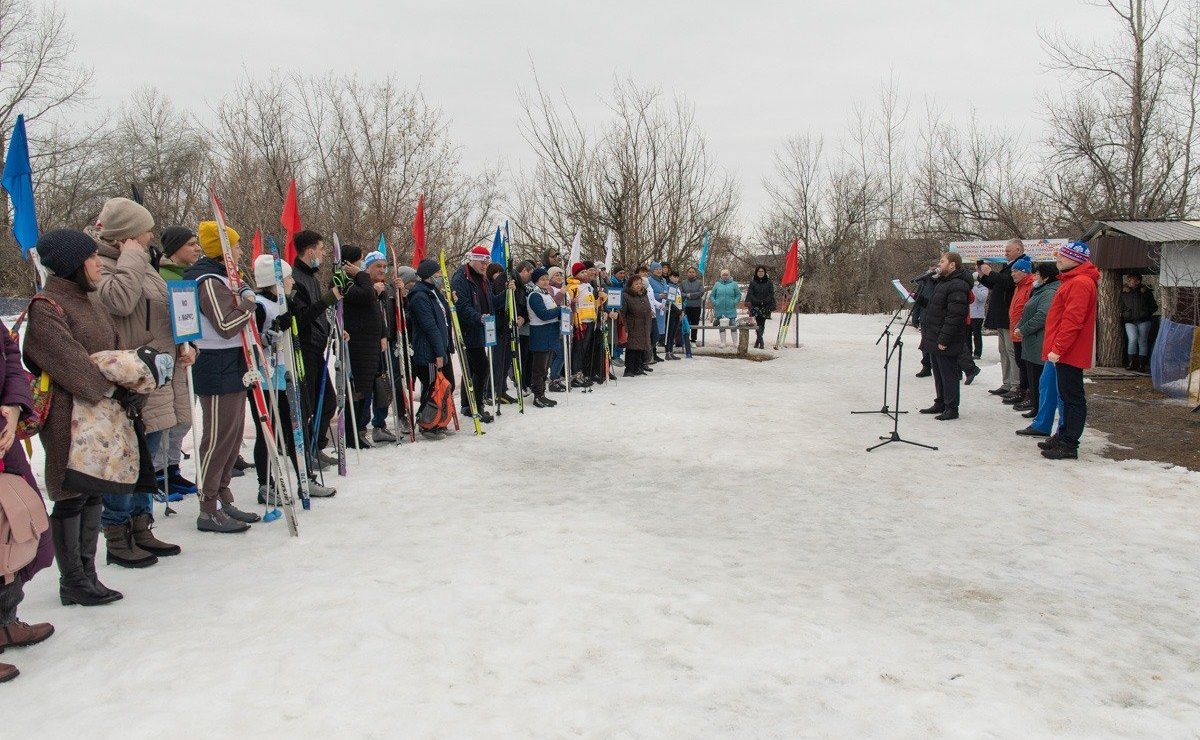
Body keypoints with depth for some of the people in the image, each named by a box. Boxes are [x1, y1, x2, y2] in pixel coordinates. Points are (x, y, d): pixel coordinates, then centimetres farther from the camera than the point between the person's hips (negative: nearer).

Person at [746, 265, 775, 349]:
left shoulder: (768, 282, 7)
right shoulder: (753, 282, 5)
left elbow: (771, 294, 2)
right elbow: (750, 294, -1)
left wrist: (764, 301, -13)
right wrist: (757, 301, -14)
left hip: (765, 306, 2)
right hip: (755, 306, -2)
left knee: (762, 324, 3)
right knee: (757, 323, -14)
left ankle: (757, 343, 14)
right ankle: (761, 343, -19)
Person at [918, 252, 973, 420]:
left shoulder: (957, 285, -18)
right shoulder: (943, 282, 17)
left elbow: (955, 316, -24)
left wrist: (944, 339, -25)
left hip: (945, 343, -10)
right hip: (935, 339, 10)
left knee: (948, 374, -3)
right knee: (938, 373, 18)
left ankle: (952, 408, 5)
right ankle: (940, 404, 28)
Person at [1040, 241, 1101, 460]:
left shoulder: (1080, 283, -16)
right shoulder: (1072, 280, 18)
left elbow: (1072, 320, -23)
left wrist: (1058, 348, -22)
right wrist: (1056, 347, 20)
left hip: (1070, 352, -11)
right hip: (1066, 352, 11)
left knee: (1073, 398, -5)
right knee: (1067, 396, 16)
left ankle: (1069, 445, -2)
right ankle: (1064, 436, 25)